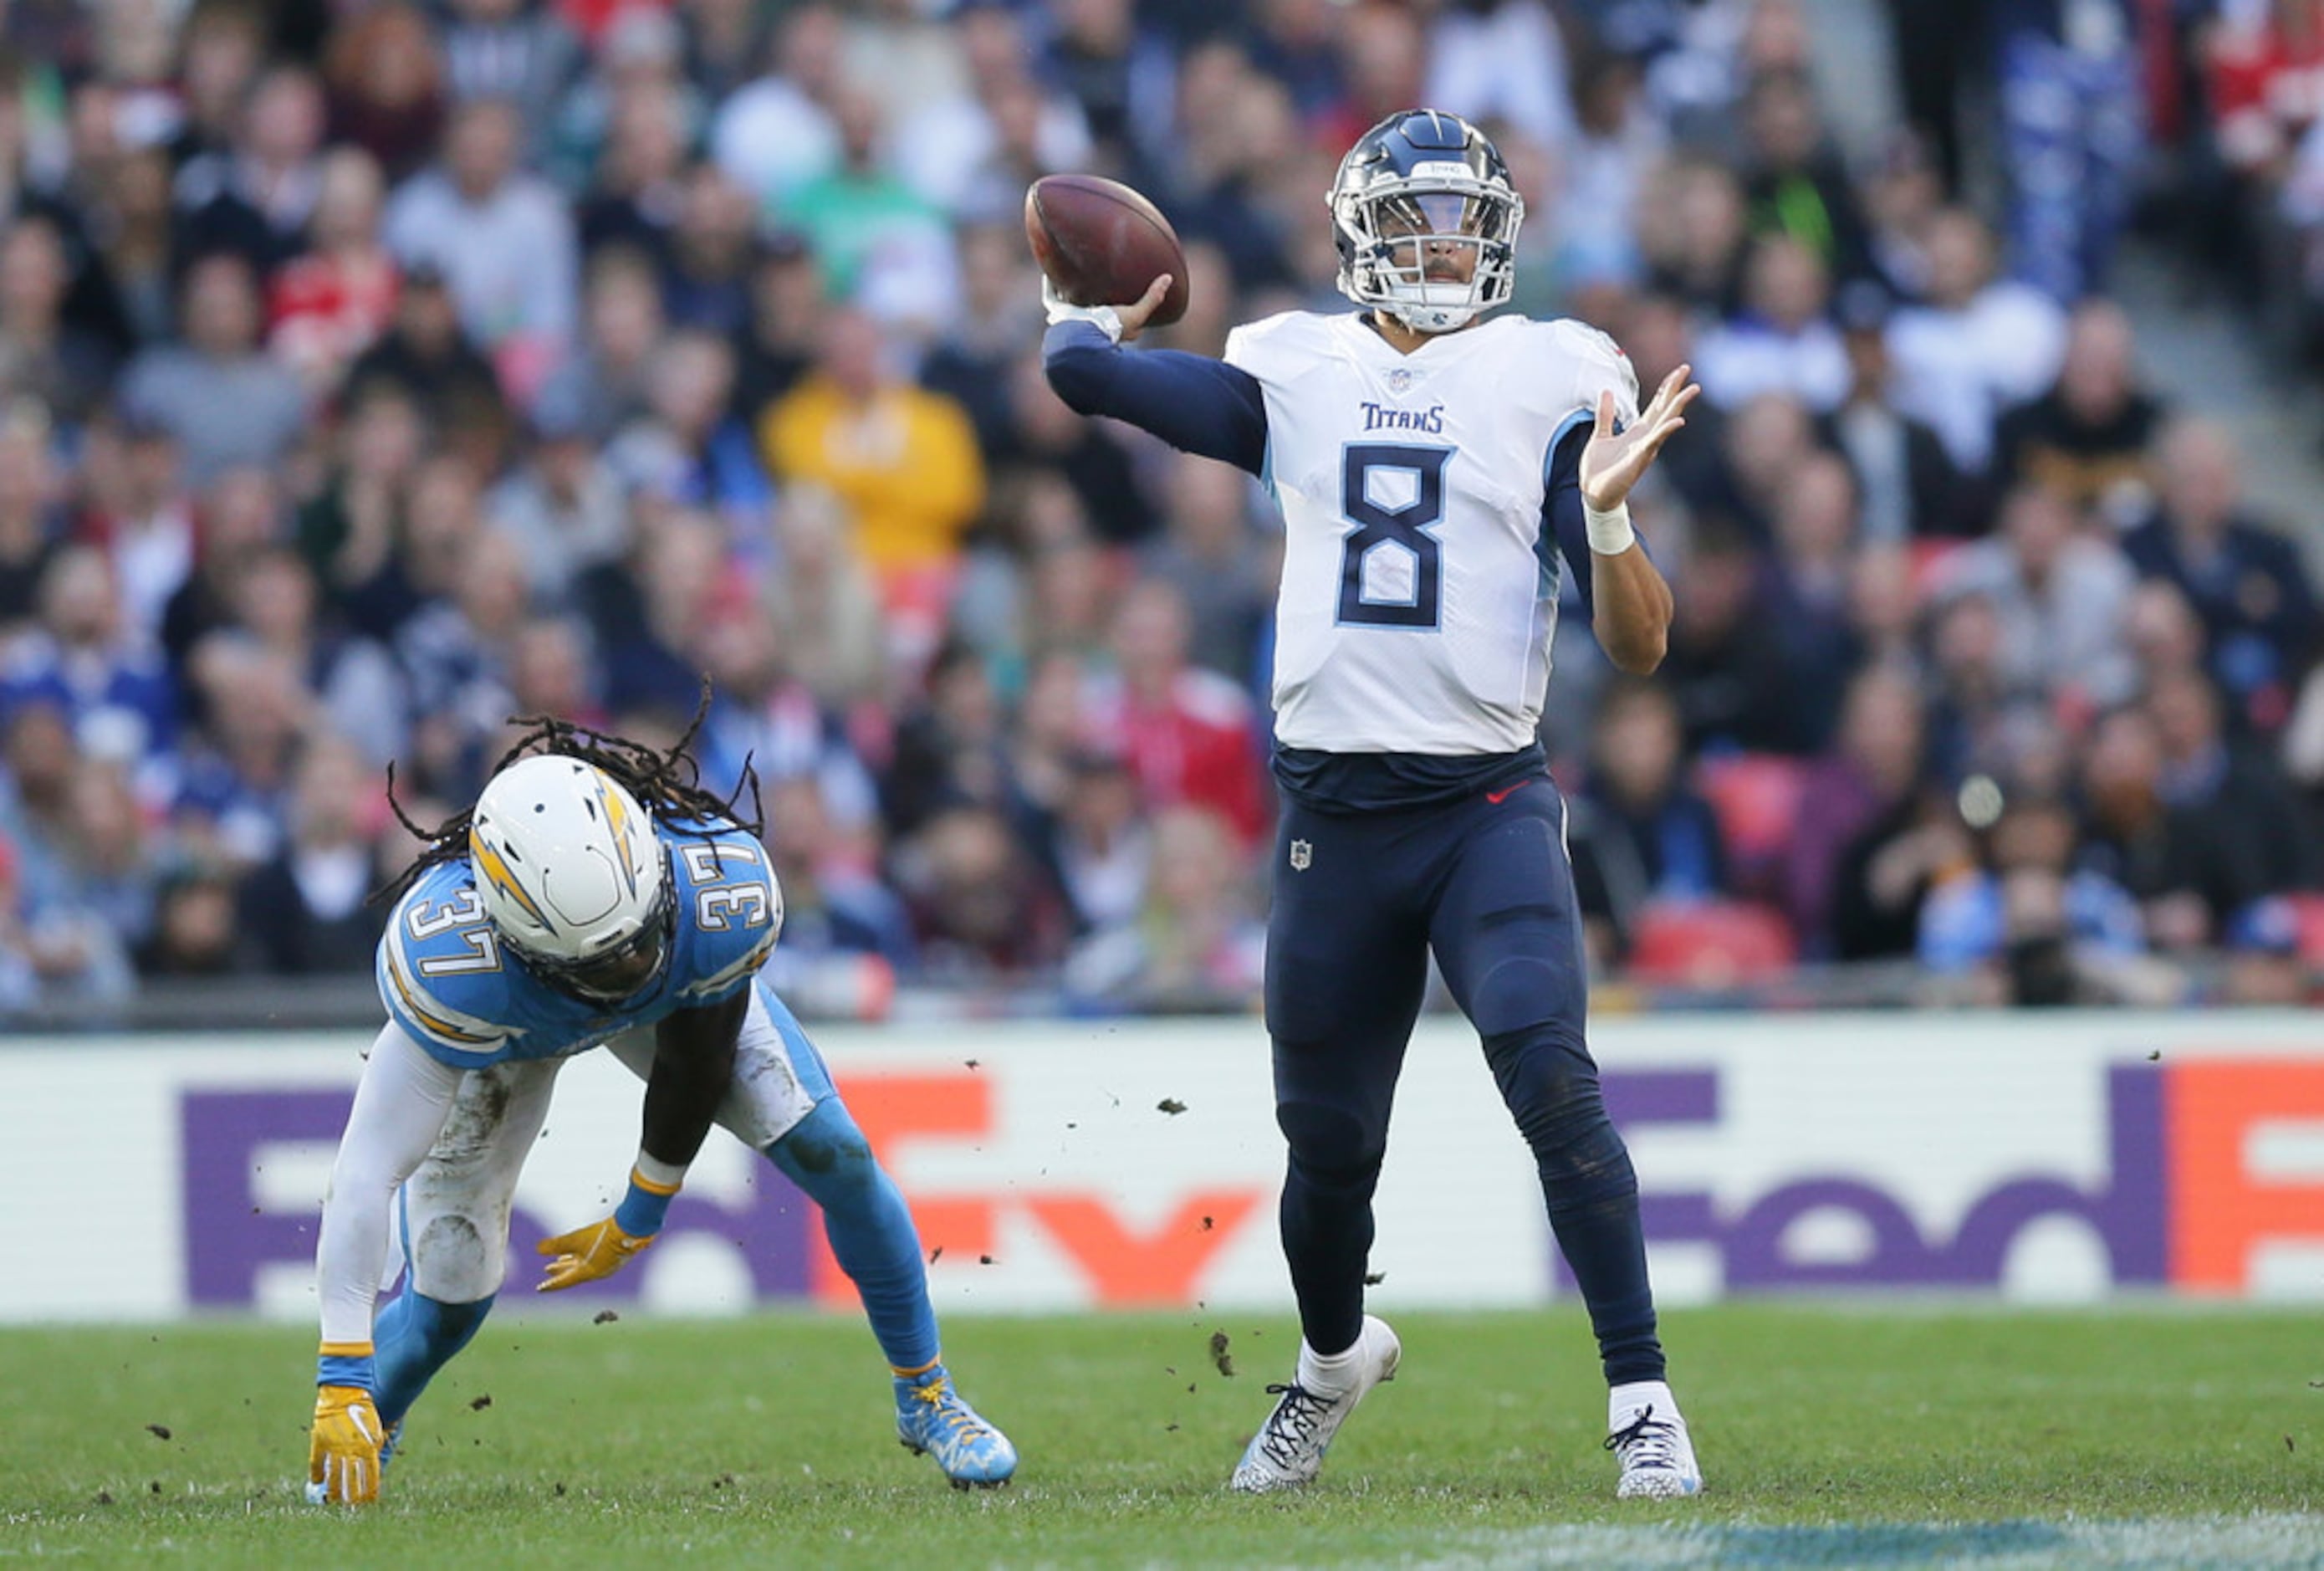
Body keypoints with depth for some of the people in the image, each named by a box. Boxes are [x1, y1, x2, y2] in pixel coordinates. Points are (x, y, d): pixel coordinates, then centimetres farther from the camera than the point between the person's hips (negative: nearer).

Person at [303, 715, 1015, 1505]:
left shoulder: (729, 895, -41)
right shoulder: (450, 959, -47)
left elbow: (696, 1067, -20)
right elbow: (365, 1173, -43)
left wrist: (638, 1221, -7)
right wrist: (342, 1387, -44)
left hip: (690, 992, 2)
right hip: (501, 1019, -2)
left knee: (837, 1161, -8)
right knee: (451, 1299, -9)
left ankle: (925, 1397, 16)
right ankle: (368, 1433, 25)